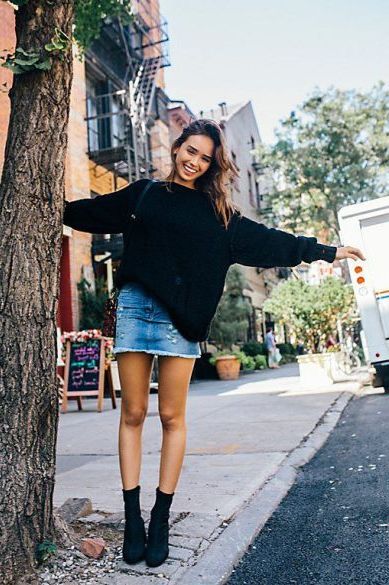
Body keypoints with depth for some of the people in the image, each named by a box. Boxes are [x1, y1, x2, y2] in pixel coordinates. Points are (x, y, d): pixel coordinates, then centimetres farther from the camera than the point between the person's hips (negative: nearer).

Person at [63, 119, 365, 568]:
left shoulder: (218, 211, 13)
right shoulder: (142, 194, 14)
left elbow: (267, 240, 12)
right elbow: (92, 212, 22)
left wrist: (324, 251, 11)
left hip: (180, 318, 0)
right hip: (135, 308, 1)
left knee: (172, 417, 1)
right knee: (132, 413, 2)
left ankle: (161, 518, 14)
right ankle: (132, 517, 12)